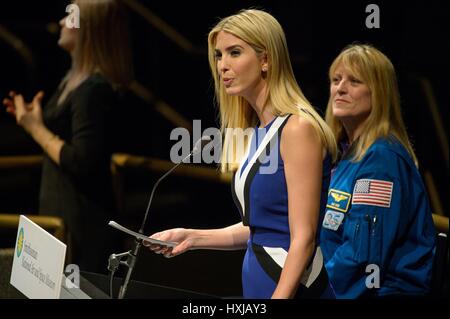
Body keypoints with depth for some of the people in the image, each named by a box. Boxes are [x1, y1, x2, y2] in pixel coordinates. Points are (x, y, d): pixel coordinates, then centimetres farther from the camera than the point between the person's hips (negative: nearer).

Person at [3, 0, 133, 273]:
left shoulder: (94, 89, -22)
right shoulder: (76, 79, 9)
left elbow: (82, 162, -25)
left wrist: (36, 128, -17)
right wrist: (35, 119, 5)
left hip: (81, 215, -10)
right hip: (62, 207, 10)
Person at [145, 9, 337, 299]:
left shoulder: (298, 127, -15)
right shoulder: (258, 131, 10)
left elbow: (303, 237, -19)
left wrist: (279, 295, -24)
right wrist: (193, 238, 8)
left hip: (292, 286, -8)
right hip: (259, 282, 8)